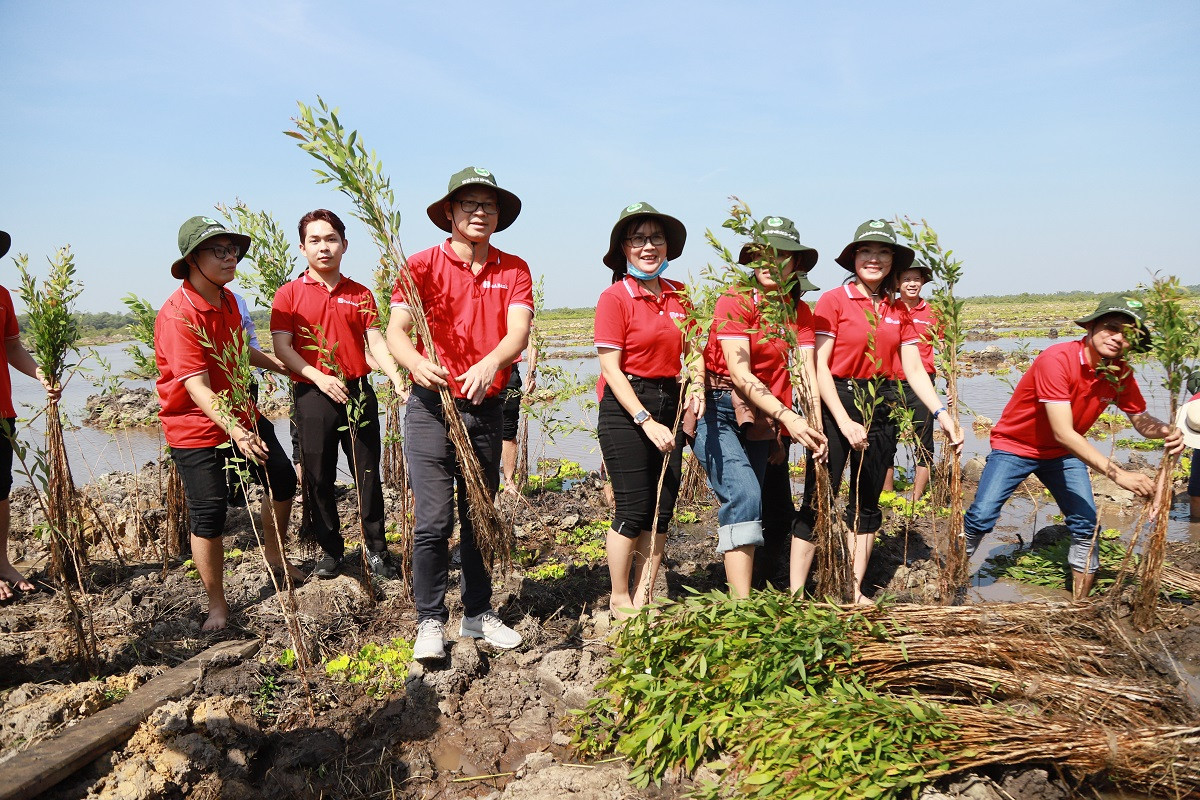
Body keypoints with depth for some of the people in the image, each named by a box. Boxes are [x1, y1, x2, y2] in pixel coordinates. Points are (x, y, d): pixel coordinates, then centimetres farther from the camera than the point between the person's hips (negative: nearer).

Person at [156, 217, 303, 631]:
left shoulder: (227, 299, 4)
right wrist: (234, 430, -45)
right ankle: (217, 605, 14)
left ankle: (275, 557, 39)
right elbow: (198, 387, -32)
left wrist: (280, 365, 34)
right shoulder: (178, 314, -24)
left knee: (282, 480, 14)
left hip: (241, 413, 8)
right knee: (209, 515, -4)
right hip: (197, 427, -8)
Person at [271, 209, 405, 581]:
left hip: (358, 392, 1)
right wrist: (319, 377, -16)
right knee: (318, 477, 6)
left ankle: (376, 548, 18)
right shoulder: (289, 294, 3)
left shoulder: (360, 294, 9)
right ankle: (331, 549, 22)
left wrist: (396, 377, -15)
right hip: (313, 395, -1)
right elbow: (282, 347, -3)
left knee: (368, 473, 5)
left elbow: (375, 341, 2)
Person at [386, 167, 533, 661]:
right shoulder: (423, 265, -2)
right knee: (433, 522, -4)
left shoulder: (513, 271, 5)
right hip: (431, 407, -3)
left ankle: (479, 614, 27)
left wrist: (490, 364, -32)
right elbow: (395, 329, -11)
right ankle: (430, 622, 12)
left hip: (487, 407, 3)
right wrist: (417, 364, -33)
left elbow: (518, 330, -10)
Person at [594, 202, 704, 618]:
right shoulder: (615, 297, -9)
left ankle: (644, 598, 22)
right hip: (625, 408, -6)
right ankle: (619, 601, 17)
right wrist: (646, 421, -19)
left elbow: (688, 350, 19)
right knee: (634, 509, -1)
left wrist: (696, 385, -2)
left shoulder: (678, 295, 8)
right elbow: (611, 368, -13)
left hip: (668, 404, 6)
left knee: (662, 510, 8)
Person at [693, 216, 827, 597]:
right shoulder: (736, 299, -11)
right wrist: (787, 416, -28)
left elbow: (808, 371, -5)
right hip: (718, 412, -6)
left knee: (745, 505, 8)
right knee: (744, 495, -21)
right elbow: (739, 373, -19)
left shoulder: (798, 311, 5)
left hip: (758, 419, 6)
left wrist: (815, 428, -20)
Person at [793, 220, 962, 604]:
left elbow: (914, 369, 7)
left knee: (866, 501, 11)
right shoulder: (833, 300, -6)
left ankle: (855, 590, 21)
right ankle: (795, 594, 1)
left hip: (880, 406, 6)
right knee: (818, 500, -6)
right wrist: (845, 421, -17)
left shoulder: (898, 310, 10)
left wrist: (941, 412, -8)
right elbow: (819, 367, -11)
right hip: (836, 403, -5)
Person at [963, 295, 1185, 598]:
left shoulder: (1121, 373, -9)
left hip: (1063, 454, 6)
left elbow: (1140, 418, 3)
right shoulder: (1057, 359, -30)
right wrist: (1117, 474, -39)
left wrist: (1166, 431, -23)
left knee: (1086, 527, -4)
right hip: (1014, 446, -5)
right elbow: (1064, 433, -35)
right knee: (980, 517, -16)